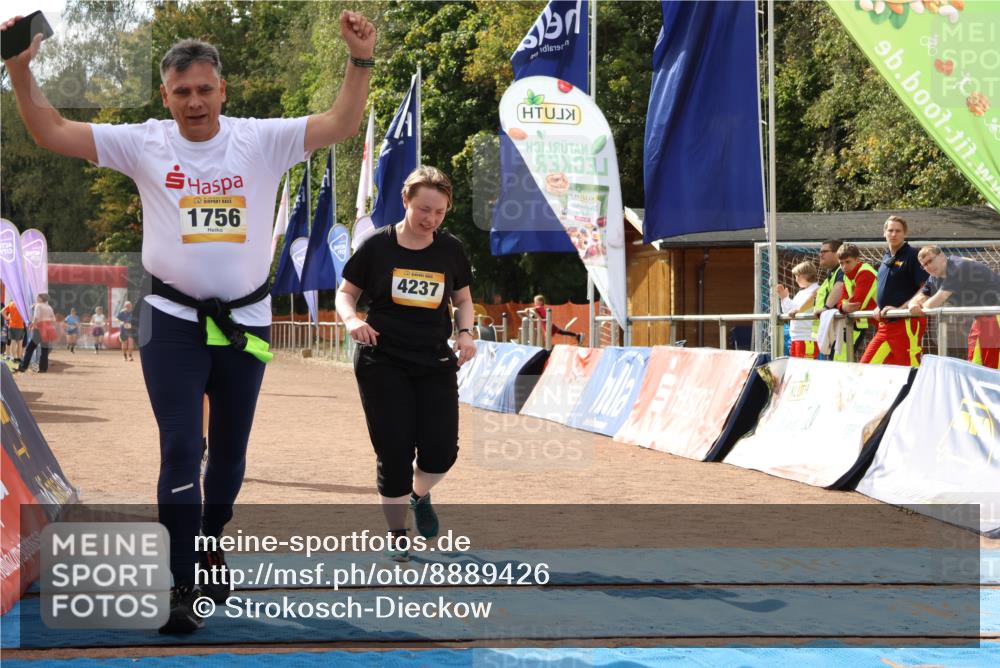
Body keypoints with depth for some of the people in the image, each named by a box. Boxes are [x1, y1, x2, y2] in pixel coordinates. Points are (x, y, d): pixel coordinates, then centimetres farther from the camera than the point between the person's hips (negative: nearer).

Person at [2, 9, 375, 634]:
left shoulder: (262, 140, -4)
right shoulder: (144, 144, -3)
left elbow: (341, 125, -12)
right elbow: (52, 132, -4)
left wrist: (361, 61, -26)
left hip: (246, 319, 2)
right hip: (173, 320, -1)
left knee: (231, 447, 16)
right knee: (181, 450, -7)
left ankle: (211, 546, 39)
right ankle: (184, 584, -2)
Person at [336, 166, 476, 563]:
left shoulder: (451, 250, 4)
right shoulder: (378, 246, -5)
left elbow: (463, 299, 16)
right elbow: (345, 293, 5)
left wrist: (465, 332, -3)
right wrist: (352, 319, -16)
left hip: (436, 363, 3)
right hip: (383, 363, -2)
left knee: (442, 452, -4)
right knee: (394, 453, -4)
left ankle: (420, 495, 31)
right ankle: (397, 537, 14)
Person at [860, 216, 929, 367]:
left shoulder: (912, 256, -7)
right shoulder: (886, 258, 17)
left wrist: (901, 308, -18)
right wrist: (879, 308, 12)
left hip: (907, 322, -8)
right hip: (885, 324, 8)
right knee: (867, 364, 7)